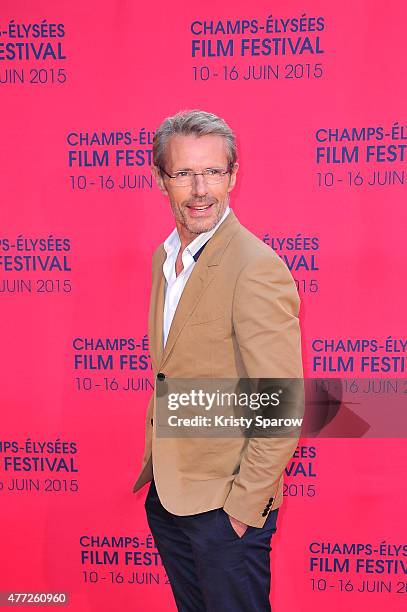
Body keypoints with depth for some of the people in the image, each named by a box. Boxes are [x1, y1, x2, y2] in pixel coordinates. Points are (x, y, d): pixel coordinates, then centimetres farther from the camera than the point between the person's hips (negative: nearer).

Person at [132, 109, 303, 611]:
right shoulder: (165, 256, 6)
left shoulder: (257, 270, -22)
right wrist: (155, 466, 14)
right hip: (166, 494, 8)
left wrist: (244, 504, -17)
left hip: (225, 506, -8)